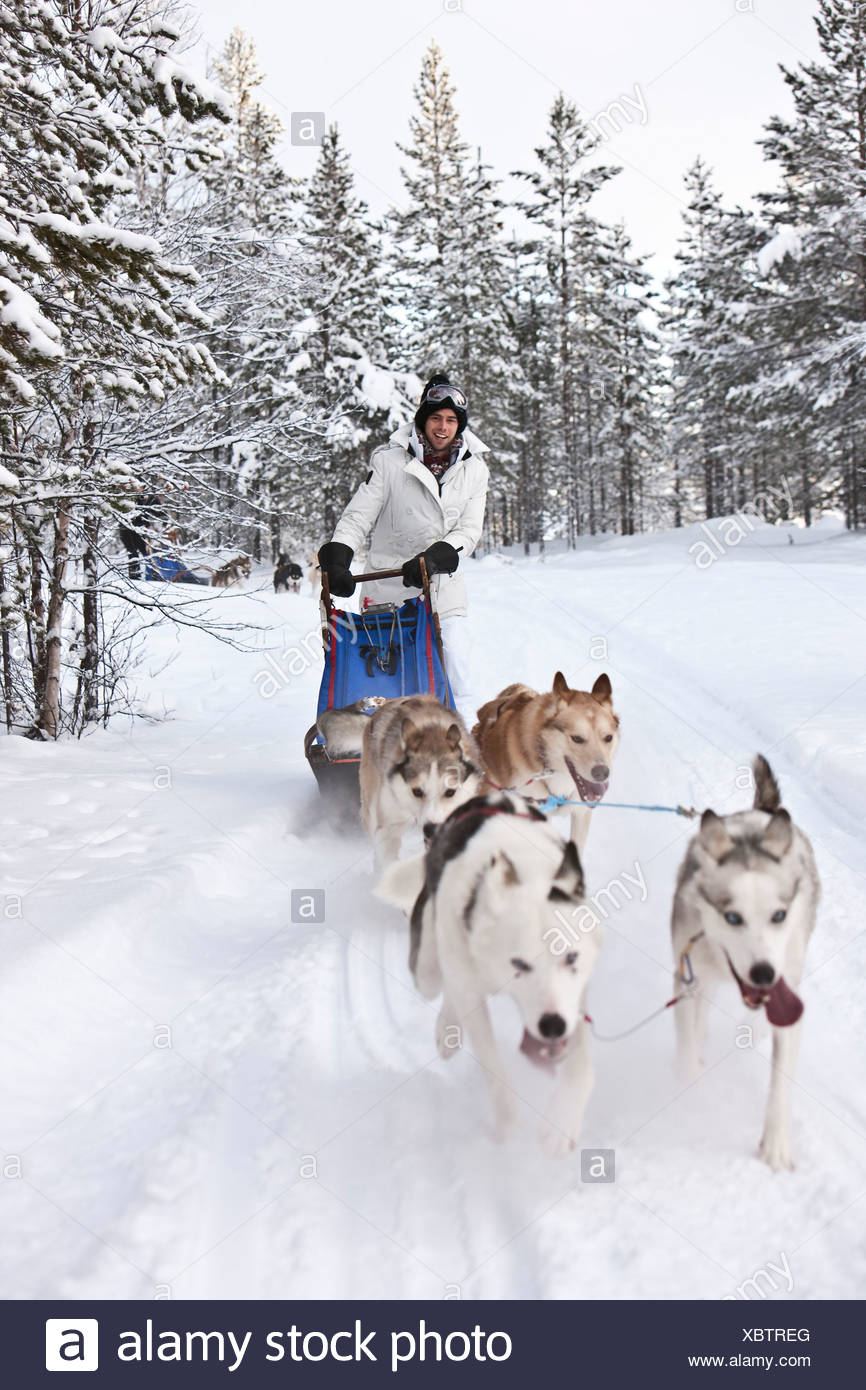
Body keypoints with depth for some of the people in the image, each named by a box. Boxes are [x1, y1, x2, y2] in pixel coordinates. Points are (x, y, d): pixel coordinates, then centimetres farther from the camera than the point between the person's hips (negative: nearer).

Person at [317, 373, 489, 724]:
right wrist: (337, 557, -20)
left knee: (458, 680, -5)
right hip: (388, 587, -2)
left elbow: (469, 530, -1)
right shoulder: (390, 461, -3)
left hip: (443, 590, 2)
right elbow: (358, 515, -3)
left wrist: (433, 558, -19)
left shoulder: (474, 469, 5)